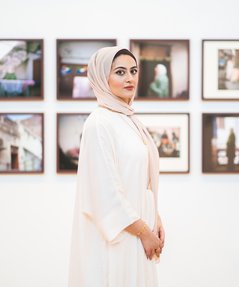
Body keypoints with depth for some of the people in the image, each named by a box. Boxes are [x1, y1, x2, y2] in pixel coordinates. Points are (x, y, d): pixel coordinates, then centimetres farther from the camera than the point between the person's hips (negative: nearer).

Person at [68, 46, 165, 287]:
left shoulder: (129, 120, 10)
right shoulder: (99, 123, -15)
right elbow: (106, 191, -19)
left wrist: (155, 220, 6)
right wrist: (144, 232, -13)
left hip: (136, 227, 8)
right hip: (115, 236, -8)